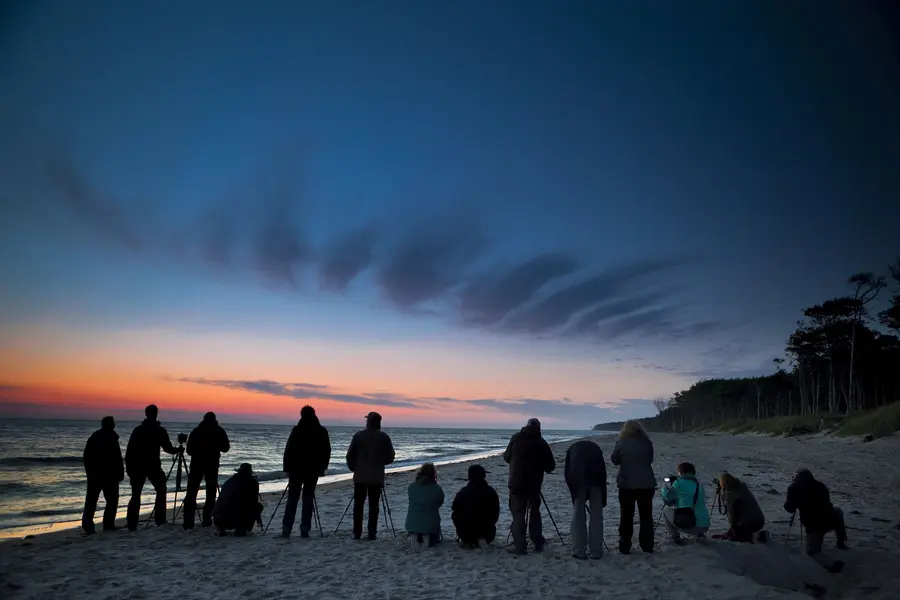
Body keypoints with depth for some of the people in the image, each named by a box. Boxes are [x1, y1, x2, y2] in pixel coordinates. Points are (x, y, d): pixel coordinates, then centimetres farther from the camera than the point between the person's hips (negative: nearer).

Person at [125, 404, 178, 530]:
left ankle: (132, 525, 1)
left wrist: (129, 467, 8)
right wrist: (177, 450, 19)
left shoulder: (137, 429, 8)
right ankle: (160, 521, 4)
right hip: (152, 466, -3)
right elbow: (168, 448, -1)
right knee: (161, 491, 10)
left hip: (136, 467, 3)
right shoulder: (159, 430, -3)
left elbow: (129, 450, 4)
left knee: (136, 494, 8)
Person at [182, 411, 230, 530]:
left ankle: (188, 521, -3)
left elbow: (189, 450, 6)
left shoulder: (196, 430, 6)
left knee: (191, 493, 3)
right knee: (211, 493, 7)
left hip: (196, 464, 1)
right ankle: (207, 520, 3)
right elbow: (225, 448, 5)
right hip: (212, 465, -1)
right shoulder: (219, 431, 2)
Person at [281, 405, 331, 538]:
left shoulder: (297, 430, -6)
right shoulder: (322, 431, 1)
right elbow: (327, 451, 4)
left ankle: (286, 529, 2)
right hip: (313, 470, 2)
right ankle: (305, 529, 3)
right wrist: (322, 468, 12)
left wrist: (287, 467, 2)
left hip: (296, 468, -1)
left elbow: (289, 449, -6)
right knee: (308, 498, 6)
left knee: (292, 498, 5)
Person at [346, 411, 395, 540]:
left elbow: (350, 455, -2)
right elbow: (390, 457, 1)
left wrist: (353, 468, 14)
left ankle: (357, 533, 9)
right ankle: (372, 533, 4)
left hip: (360, 476, 0)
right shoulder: (384, 437, -3)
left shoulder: (358, 436, -4)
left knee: (358, 505, 8)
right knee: (373, 505, 4)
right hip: (377, 477, 0)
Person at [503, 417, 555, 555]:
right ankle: (538, 543, 19)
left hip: (516, 483, 0)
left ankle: (520, 547, -3)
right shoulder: (541, 442, -3)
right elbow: (550, 466, 0)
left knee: (518, 514, 2)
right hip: (534, 483, 1)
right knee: (534, 511, 17)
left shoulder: (516, 438, -1)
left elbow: (507, 457, 8)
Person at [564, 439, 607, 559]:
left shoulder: (572, 448, 31)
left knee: (578, 515, 9)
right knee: (597, 515, 11)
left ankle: (579, 551, 10)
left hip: (578, 479, -1)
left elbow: (567, 473, 20)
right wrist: (603, 500, 28)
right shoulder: (596, 448, 33)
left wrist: (573, 492, 26)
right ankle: (596, 552, 14)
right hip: (596, 479, 1)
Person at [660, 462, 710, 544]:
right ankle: (699, 534, 14)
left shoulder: (679, 482, -1)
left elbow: (667, 501, 6)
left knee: (666, 510, 18)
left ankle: (674, 536, 5)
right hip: (704, 526, 6)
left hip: (687, 525, -6)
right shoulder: (699, 484, 16)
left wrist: (667, 487, 23)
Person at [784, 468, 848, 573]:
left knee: (813, 550, 18)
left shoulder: (793, 487, 5)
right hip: (830, 519, 4)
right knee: (838, 512, 39)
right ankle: (841, 542, 36)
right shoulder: (820, 485, 16)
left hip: (813, 525, -4)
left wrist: (787, 502, 28)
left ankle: (830, 565, -12)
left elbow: (790, 508, 9)